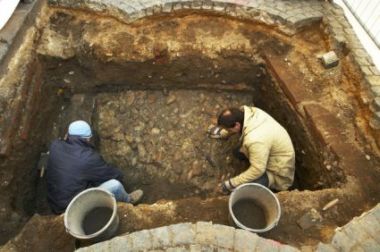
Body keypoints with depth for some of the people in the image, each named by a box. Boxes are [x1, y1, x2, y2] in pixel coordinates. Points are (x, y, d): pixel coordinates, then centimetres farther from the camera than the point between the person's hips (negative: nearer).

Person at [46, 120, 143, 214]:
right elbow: (116, 175, -9)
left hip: (54, 203, 8)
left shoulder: (54, 146, -9)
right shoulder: (89, 157, -27)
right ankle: (128, 200, 21)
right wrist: (118, 175, 10)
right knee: (115, 184, -13)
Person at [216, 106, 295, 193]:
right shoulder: (250, 111, -15)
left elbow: (257, 170, -33)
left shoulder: (255, 139, -41)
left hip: (277, 171, -9)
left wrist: (231, 183, -25)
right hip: (274, 154, 9)